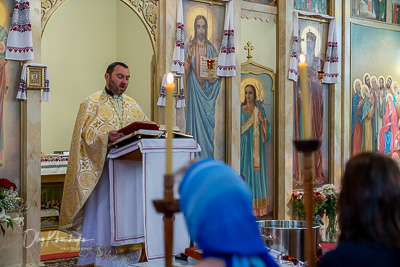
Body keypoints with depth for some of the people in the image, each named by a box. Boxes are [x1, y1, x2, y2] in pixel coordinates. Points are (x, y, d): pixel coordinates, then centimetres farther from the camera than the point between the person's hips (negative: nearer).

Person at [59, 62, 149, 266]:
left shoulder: (132, 105, 18)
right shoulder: (92, 103, 0)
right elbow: (85, 134, -12)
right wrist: (105, 137, -29)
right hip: (101, 168, -5)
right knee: (101, 212, -8)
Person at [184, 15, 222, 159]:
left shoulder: (211, 48, 8)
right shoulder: (190, 47, 4)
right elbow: (186, 71, -6)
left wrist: (213, 77, -13)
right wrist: (189, 56, -21)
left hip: (208, 91, 1)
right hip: (194, 90, -1)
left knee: (208, 123, 1)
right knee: (195, 120, -4)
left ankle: (208, 161, 8)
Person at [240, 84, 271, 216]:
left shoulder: (260, 109, 8)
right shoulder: (240, 109, 4)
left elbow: (266, 129, 5)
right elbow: (239, 128, 0)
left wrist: (263, 120, -13)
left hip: (256, 146, 2)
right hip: (245, 145, -1)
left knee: (257, 171, 1)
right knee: (245, 172, -4)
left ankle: (258, 206, 5)